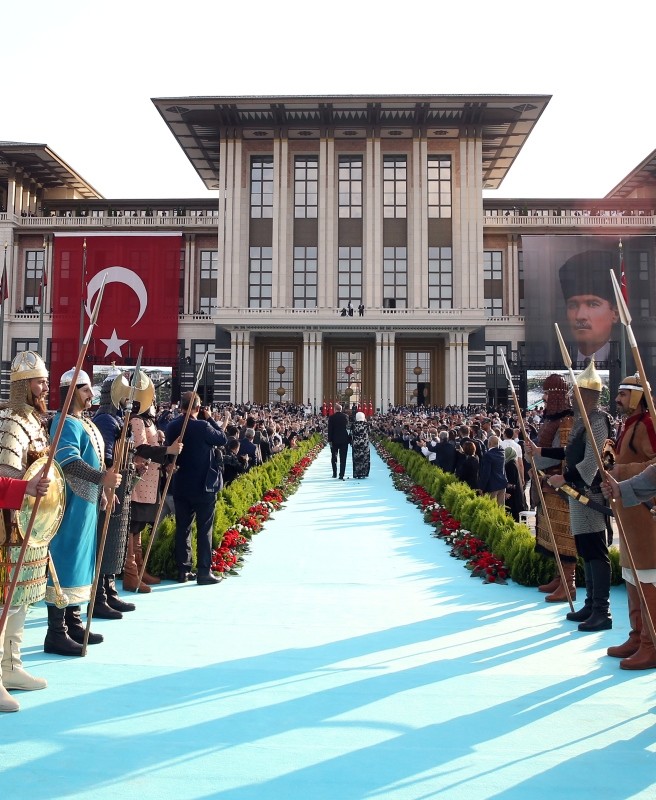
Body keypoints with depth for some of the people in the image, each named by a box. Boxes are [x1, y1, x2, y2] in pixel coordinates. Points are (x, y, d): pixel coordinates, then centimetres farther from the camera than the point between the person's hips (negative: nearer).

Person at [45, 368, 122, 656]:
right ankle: (56, 633, 1)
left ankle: (73, 624, 24)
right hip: (71, 506, -10)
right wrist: (102, 478, -36)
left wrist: (102, 490, 20)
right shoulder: (66, 423, -14)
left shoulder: (84, 422, 16)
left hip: (85, 504, 10)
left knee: (80, 561, 14)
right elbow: (69, 461, -28)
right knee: (65, 562, -6)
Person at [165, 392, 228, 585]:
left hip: (180, 486, 5)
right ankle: (204, 572, 5)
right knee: (204, 529, 3)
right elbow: (223, 440, -4)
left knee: (182, 528, 12)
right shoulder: (202, 426, -17)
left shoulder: (171, 427, 0)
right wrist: (210, 419, 1)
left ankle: (183, 571, 17)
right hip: (203, 485, -5)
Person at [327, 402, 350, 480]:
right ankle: (341, 475, -2)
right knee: (343, 458, 2)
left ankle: (335, 474, 13)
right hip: (344, 440, 1)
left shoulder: (331, 417, -8)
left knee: (334, 457, 13)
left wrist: (330, 440, -4)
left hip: (334, 440, -1)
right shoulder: (345, 416, -2)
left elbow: (329, 430, -8)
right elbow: (348, 428, 4)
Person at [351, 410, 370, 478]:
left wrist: (351, 442, 12)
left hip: (355, 444, 0)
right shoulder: (366, 424, -3)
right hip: (365, 443, 0)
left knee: (356, 458, 4)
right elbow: (369, 432, 8)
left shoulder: (353, 424, -2)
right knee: (364, 458, 6)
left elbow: (351, 434, 0)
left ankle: (356, 474, 5)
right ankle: (364, 473, 5)